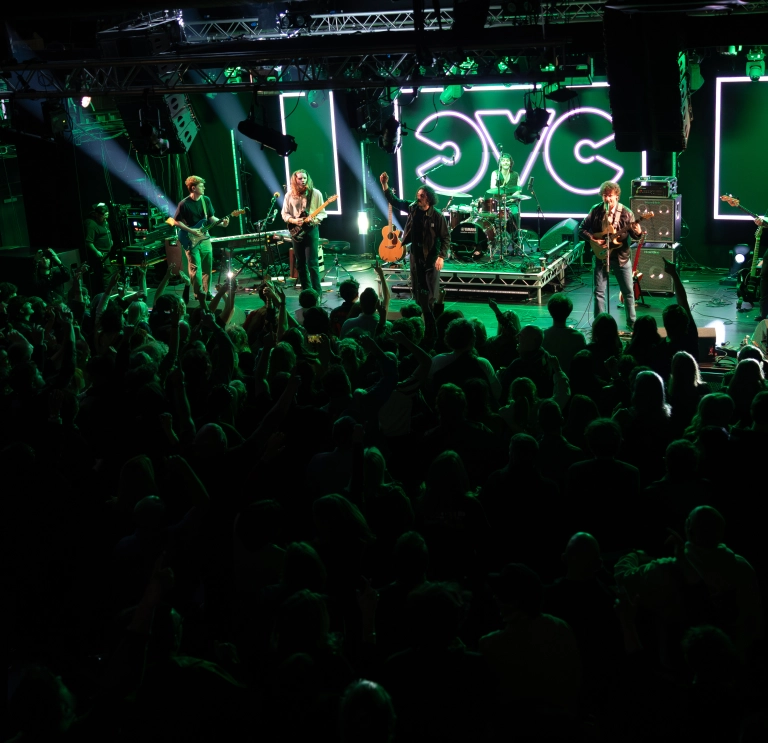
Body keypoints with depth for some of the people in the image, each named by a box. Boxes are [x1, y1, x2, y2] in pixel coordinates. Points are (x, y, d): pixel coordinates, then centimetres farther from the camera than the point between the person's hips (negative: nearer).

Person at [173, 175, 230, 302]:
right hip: (191, 241, -6)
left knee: (207, 268, 8)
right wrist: (191, 231, -15)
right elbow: (177, 221, -6)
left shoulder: (206, 200, 5)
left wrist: (221, 222, -7)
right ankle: (199, 295, -1)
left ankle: (206, 293, 18)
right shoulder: (184, 204, -11)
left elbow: (211, 217, 12)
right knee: (196, 269, -9)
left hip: (205, 239, 6)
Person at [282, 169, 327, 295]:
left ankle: (317, 292, -5)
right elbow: (284, 213, 6)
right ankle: (306, 291, 18)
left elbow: (322, 213, 1)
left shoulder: (315, 193, -2)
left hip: (311, 230, -3)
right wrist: (293, 220, -12)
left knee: (312, 263, -10)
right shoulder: (289, 195, 3)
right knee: (300, 264, 8)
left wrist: (315, 219, -19)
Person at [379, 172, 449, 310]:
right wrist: (385, 184, -10)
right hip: (415, 253, 5)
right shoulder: (412, 208, -2)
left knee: (431, 289, -2)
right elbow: (394, 201, 3)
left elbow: (446, 238, -12)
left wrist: (441, 257, -20)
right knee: (417, 287, 13)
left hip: (431, 255, -5)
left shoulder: (436, 216, -16)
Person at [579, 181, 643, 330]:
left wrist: (637, 232, -25)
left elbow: (634, 234, -2)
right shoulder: (596, 210, -3)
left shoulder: (626, 213, -6)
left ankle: (631, 323, 17)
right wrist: (594, 240, -11)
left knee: (628, 291, 5)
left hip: (621, 257, -1)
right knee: (599, 291, 3)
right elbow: (582, 228, 3)